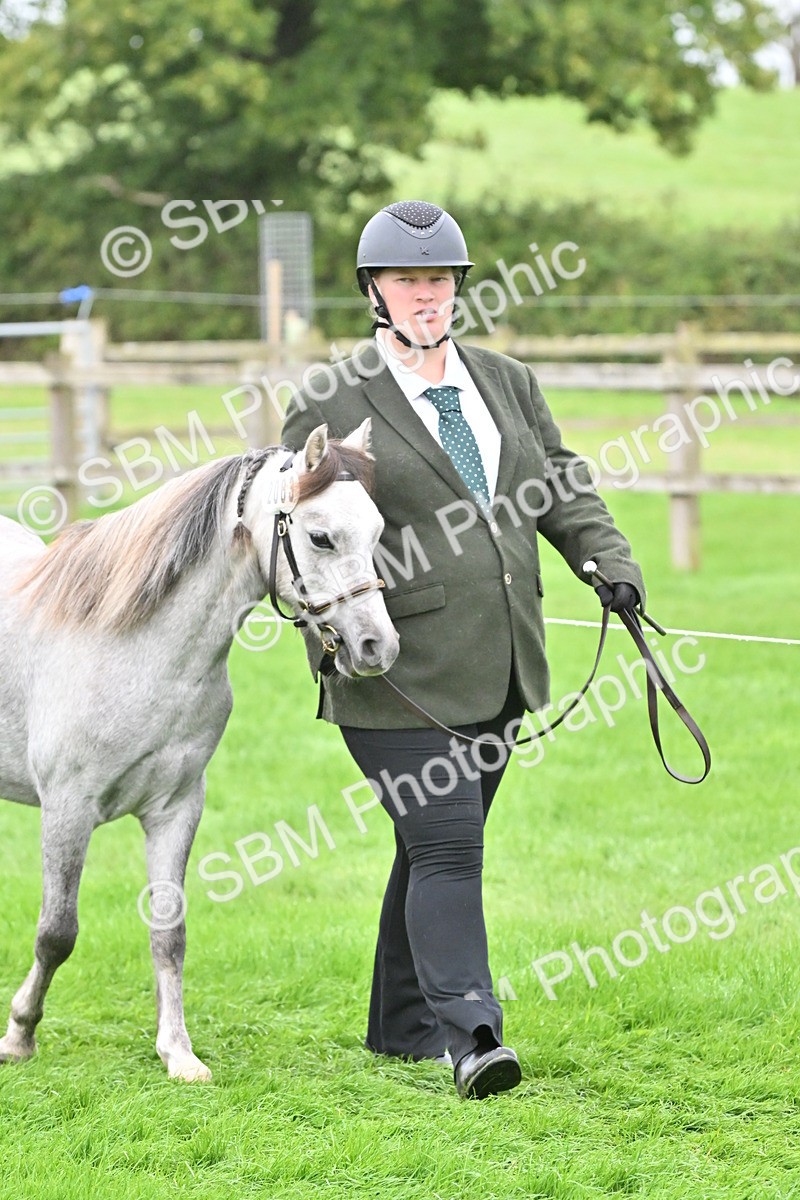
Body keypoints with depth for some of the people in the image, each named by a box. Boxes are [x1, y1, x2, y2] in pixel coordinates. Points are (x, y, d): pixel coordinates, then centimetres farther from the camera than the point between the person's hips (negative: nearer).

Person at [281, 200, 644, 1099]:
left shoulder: (507, 384, 15)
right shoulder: (329, 407, -2)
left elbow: (562, 488, 17)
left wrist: (609, 561, 0)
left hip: (496, 668, 6)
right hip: (397, 673, -6)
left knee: (439, 845, 13)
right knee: (444, 847, -14)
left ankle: (402, 1023, 24)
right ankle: (468, 1034, -17)